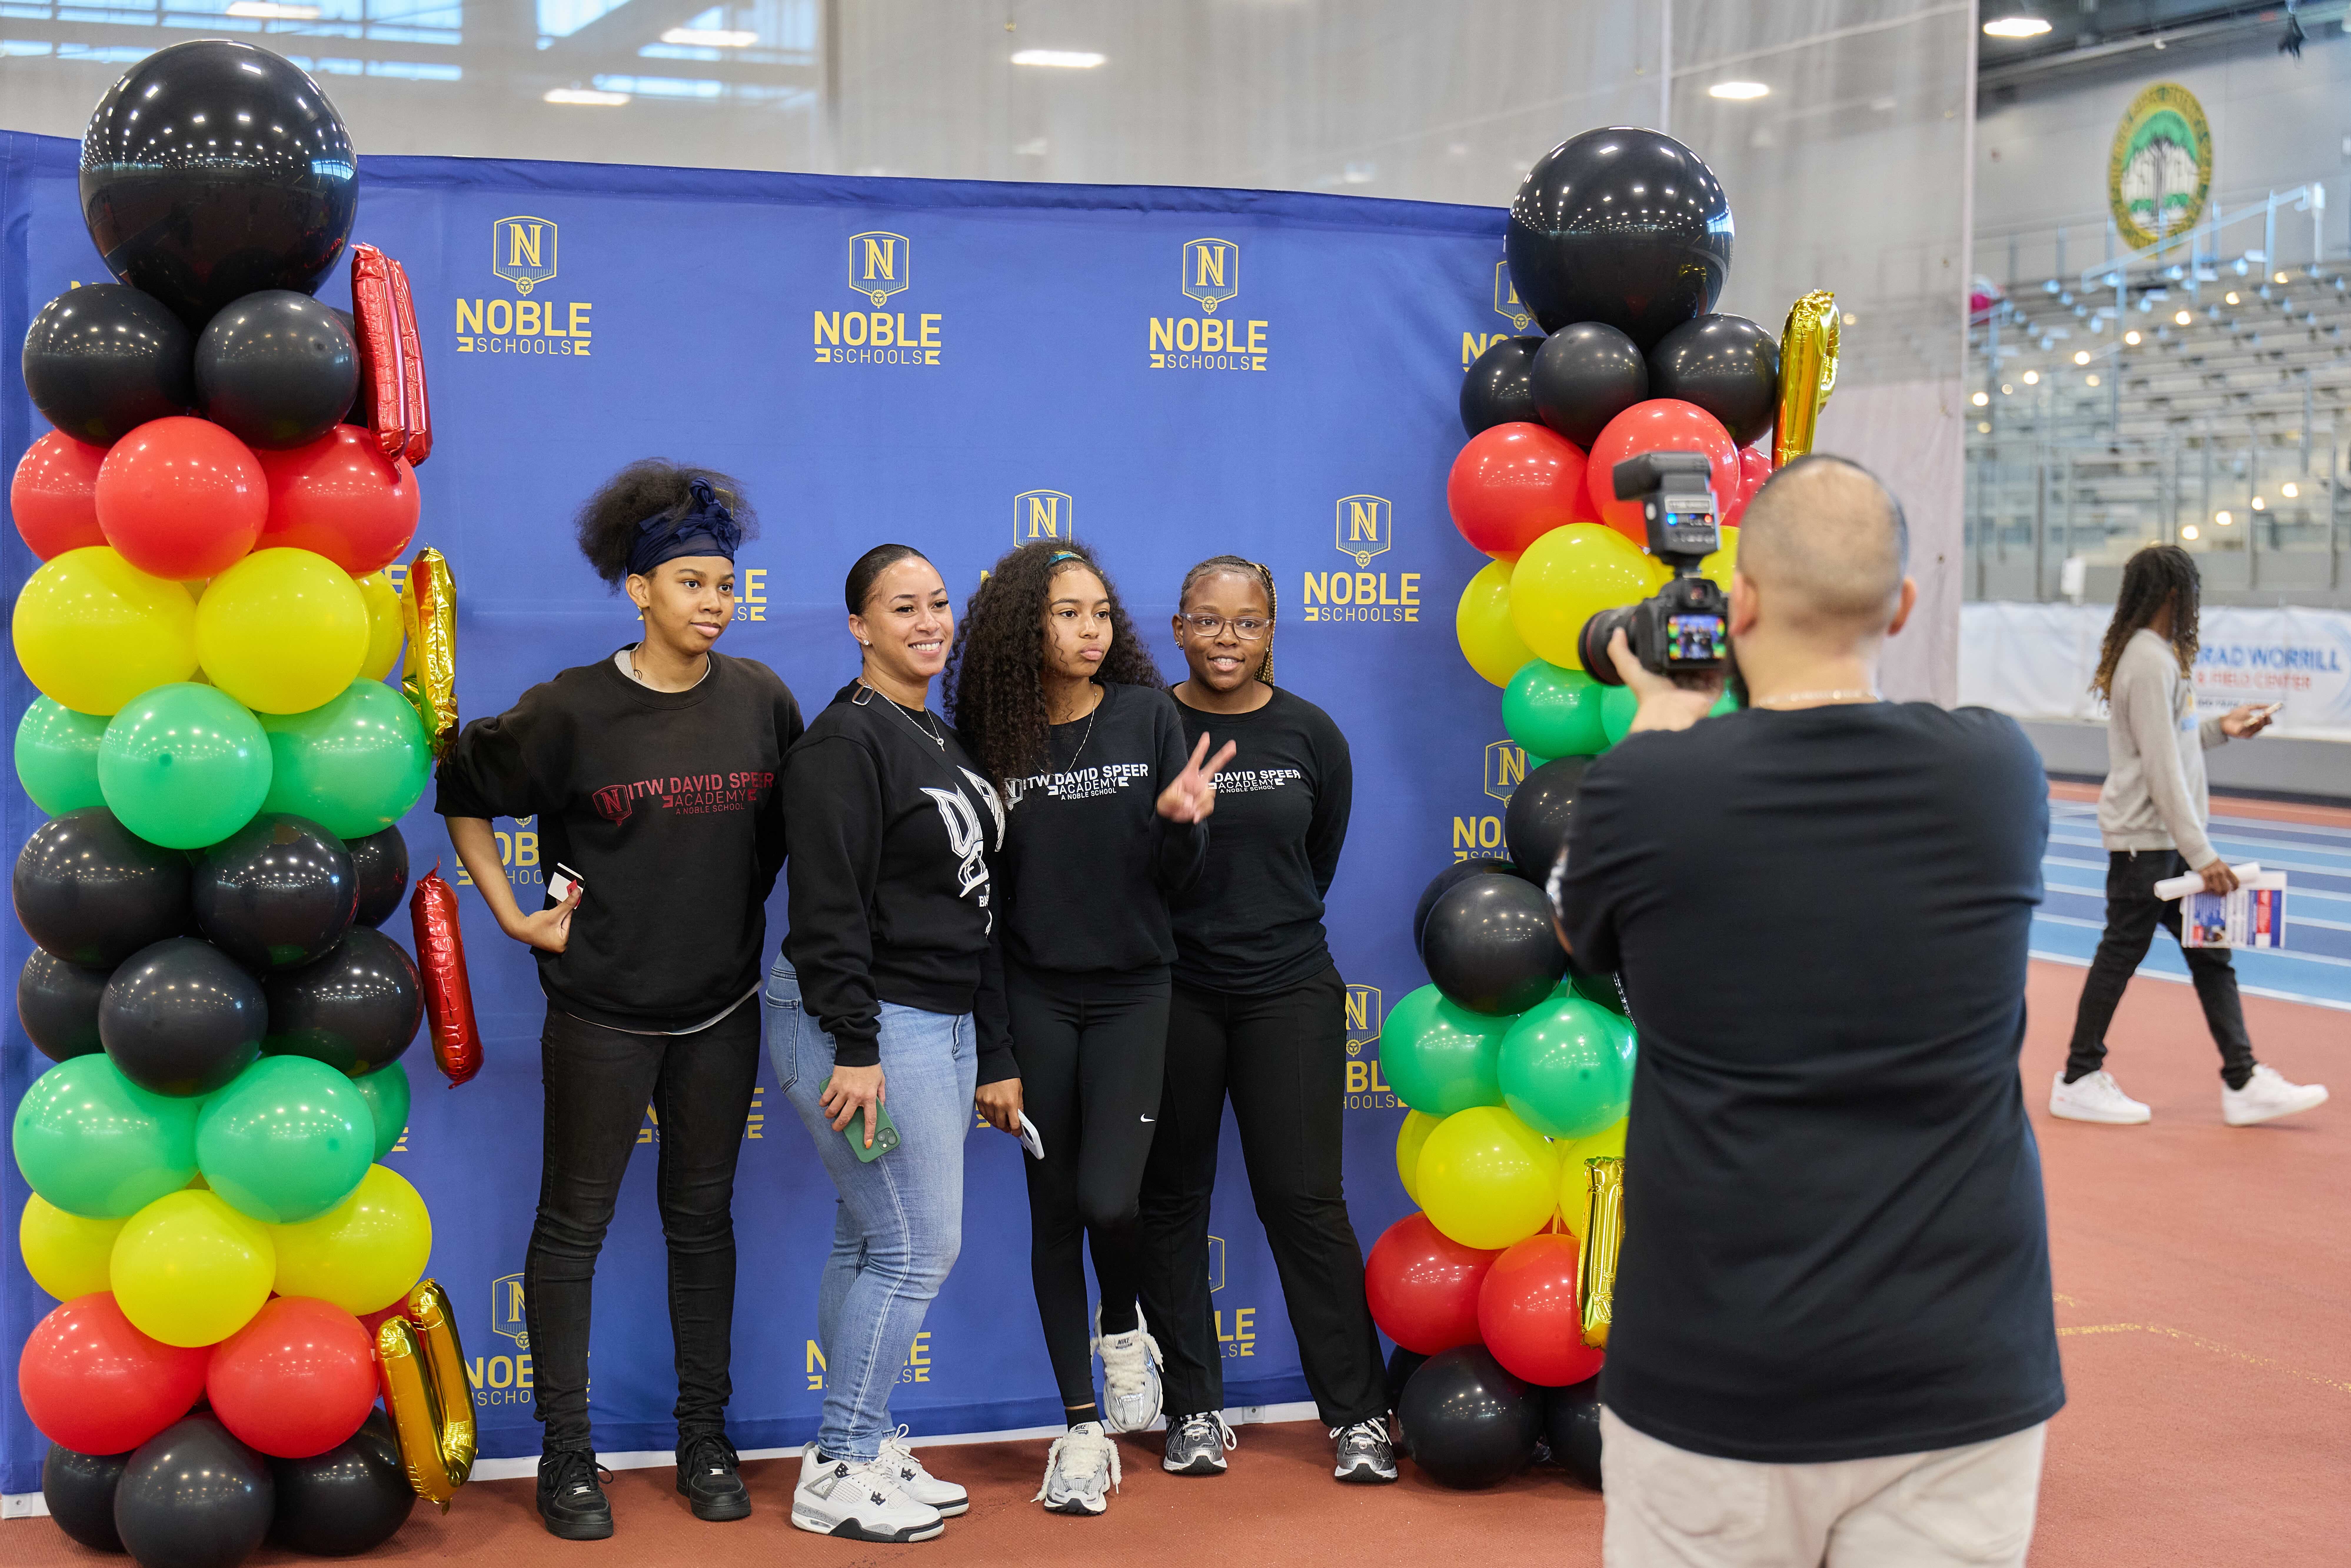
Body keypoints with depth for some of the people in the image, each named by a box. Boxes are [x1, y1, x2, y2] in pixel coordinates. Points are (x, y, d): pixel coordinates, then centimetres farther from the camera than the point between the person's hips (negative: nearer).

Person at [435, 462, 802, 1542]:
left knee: (703, 1218, 12)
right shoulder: (572, 711, -10)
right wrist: (516, 918, -3)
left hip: (719, 1008, 3)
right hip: (601, 1013, -3)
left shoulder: (761, 701, 0)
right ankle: (566, 1455, 14)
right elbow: (462, 796, 1)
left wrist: (741, 904, 6)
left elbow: (786, 821, 15)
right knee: (574, 1224, 4)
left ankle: (705, 1440, 23)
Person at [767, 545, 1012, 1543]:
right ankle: (836, 1477, 3)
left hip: (941, 1023, 9)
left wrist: (995, 1055, 18)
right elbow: (830, 907, -18)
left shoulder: (944, 744, 16)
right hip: (865, 1023, -9)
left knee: (873, 1244, 13)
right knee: (919, 1245, -6)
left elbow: (974, 912, 19)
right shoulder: (847, 739, -12)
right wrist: (855, 1047, -23)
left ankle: (865, 1451, 21)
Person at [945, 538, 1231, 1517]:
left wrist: (1183, 822, -22)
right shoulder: (993, 734, -2)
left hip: (1132, 989, -1)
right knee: (1053, 1209, 6)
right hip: (1035, 996, 1)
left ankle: (1123, 1330, 21)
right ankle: (1081, 1427, 17)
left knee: (1109, 1197, -14)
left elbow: (1173, 879, -1)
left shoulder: (1149, 716, -2)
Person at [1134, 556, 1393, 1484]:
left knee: (1303, 1198, 1)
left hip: (1288, 990, 1)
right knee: (1171, 1197, 7)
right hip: (1169, 993, 0)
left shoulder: (1310, 735, 2)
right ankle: (1195, 1407, 21)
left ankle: (1360, 1414, 10)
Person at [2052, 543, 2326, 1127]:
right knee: (2122, 953, -1)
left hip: (2166, 838, 10)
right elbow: (2161, 766, -21)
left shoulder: (2162, 656, 13)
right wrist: (2200, 853, -21)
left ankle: (2243, 1082, 10)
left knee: (2209, 949, 8)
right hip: (2144, 837, -10)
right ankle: (2079, 1081, 9)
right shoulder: (2150, 663, -18)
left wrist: (2220, 728, 12)